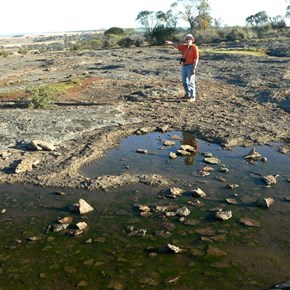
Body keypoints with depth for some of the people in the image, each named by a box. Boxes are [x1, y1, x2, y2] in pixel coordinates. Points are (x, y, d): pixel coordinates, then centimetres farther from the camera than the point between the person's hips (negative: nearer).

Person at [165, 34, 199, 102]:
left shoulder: (194, 48, -9)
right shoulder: (185, 46, 10)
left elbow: (196, 58, -13)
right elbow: (177, 45, 0)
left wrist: (194, 68, -19)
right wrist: (171, 43, -19)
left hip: (190, 66, -7)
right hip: (184, 66, 7)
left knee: (191, 82, -6)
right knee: (184, 81, 12)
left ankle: (193, 97, -1)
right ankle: (188, 94, 29)